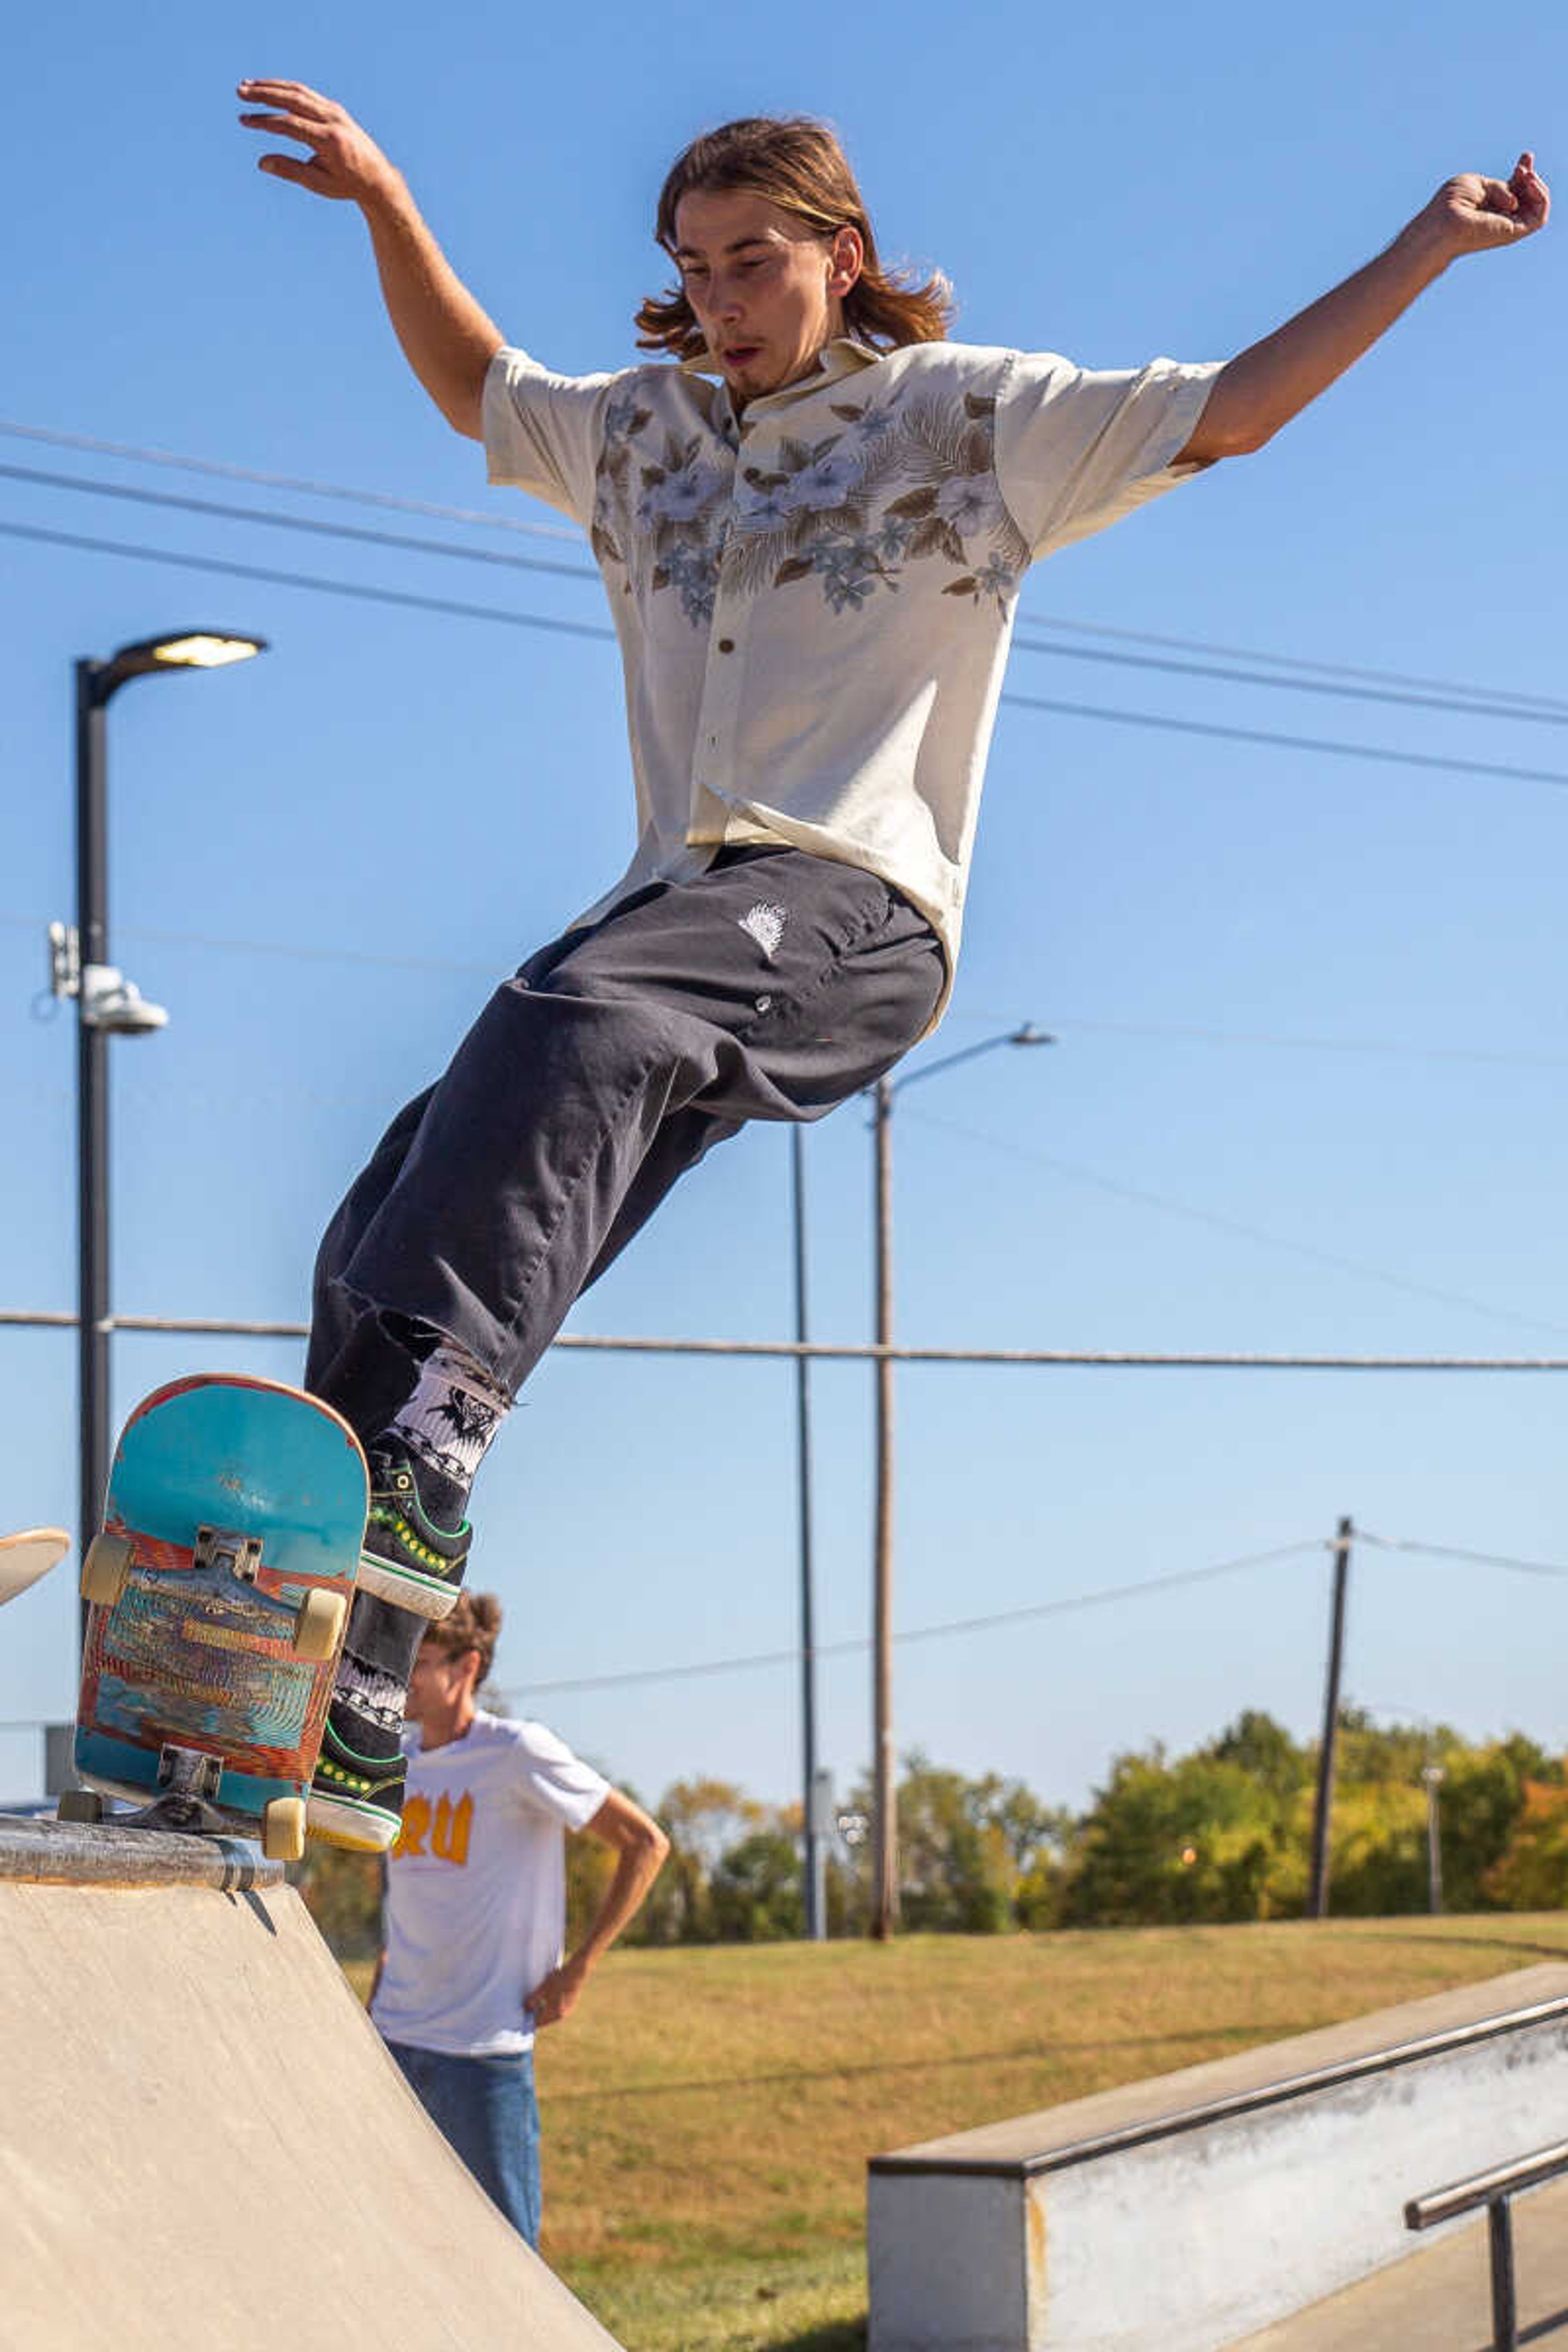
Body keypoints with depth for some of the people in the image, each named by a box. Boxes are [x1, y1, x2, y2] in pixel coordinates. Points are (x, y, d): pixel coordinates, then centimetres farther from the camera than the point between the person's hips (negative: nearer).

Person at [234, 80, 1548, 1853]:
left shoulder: (968, 412, 12)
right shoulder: (648, 430, 27)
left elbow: (1230, 412, 10)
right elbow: (475, 386, 41)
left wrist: (1428, 244, 5)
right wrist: (383, 204, 29)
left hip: (851, 908, -6)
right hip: (680, 905, 6)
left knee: (577, 1025, -38)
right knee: (392, 1228, -13)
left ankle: (414, 1466, -52)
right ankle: (346, 1716, -16)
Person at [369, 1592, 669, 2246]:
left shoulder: (518, 1754, -10)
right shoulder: (398, 1756, 9)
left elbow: (644, 1844, -6)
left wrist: (576, 1970, -8)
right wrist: (379, 1995, 15)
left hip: (486, 2050, -6)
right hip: (394, 2043, 6)